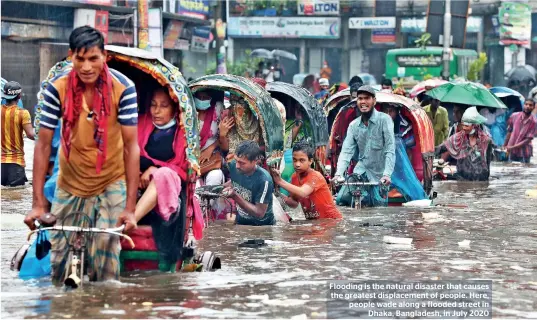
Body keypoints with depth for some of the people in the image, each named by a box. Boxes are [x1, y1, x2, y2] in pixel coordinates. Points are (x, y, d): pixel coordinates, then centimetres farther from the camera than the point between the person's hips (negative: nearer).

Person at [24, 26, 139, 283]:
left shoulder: (123, 88, -22)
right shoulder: (57, 88, -19)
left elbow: (131, 146, -21)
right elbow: (43, 145, -15)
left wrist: (130, 208, -24)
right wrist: (38, 203, -17)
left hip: (111, 183, -1)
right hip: (70, 184, 1)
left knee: (105, 259, -7)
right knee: (60, 259, 5)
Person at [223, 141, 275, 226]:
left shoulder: (264, 180, -26)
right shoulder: (233, 166, -8)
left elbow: (259, 213, -23)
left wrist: (235, 196, -29)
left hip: (262, 226, -4)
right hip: (240, 222, 4)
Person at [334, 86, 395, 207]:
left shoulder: (384, 120, -10)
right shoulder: (353, 125, 4)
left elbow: (390, 149, -17)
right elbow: (346, 151, -3)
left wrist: (387, 174, -28)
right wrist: (338, 174, -19)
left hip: (379, 173, -4)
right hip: (361, 171, 4)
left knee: (376, 205, -9)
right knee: (341, 198, -11)